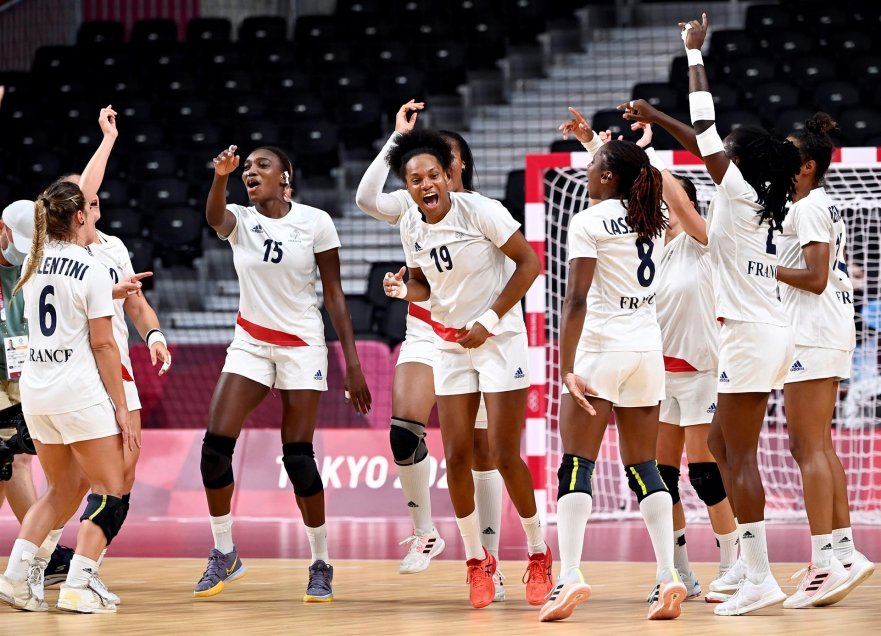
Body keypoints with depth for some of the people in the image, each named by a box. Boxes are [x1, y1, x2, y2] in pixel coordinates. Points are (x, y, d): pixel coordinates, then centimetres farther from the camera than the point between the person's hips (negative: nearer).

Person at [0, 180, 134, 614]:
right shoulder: (92, 269, -10)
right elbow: (103, 344, -10)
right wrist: (120, 408, -6)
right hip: (79, 393, -7)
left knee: (61, 491, 18)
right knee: (110, 491, 3)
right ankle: (79, 585, -11)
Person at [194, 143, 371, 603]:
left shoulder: (315, 222, -6)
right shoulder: (239, 221, -2)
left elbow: (334, 294, -4)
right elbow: (214, 216, -28)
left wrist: (352, 363, -8)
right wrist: (220, 177, -50)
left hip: (302, 347, -3)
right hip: (250, 343, 3)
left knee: (298, 457, -7)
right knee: (215, 446, -10)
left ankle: (321, 564, 9)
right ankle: (224, 555, 6)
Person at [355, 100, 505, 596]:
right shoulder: (413, 205, 3)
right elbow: (367, 198, -16)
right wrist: (398, 138, -14)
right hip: (424, 335, 1)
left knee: (483, 450, 0)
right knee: (404, 430, -21)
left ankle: (490, 562, 5)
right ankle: (425, 532, -4)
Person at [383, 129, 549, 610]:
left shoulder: (480, 211, -16)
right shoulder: (410, 226, 0)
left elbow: (528, 263, -13)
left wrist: (489, 322, -14)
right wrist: (404, 290, -11)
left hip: (499, 337, -5)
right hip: (450, 344, 5)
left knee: (504, 455, -7)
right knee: (456, 456, -1)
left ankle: (539, 555, 9)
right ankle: (477, 560, 13)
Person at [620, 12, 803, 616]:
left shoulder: (738, 193, -11)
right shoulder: (762, 203, 11)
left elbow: (704, 128, -6)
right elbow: (705, 140, 23)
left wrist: (695, 52, 1)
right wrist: (655, 117, 28)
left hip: (751, 335, -9)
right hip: (766, 333, 9)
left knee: (740, 456, -8)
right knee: (722, 445, 16)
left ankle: (760, 578, -11)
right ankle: (747, 563, 18)